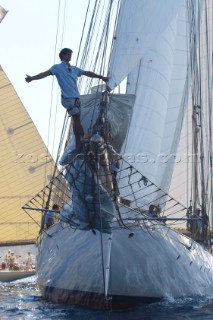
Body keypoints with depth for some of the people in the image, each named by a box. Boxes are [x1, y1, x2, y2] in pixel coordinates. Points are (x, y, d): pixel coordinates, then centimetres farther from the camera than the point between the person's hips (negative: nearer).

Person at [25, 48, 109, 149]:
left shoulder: (74, 69, 20)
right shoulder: (58, 67, 2)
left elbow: (87, 73, 28)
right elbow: (45, 74, -10)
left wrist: (101, 77, 33)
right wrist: (32, 78, -24)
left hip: (76, 98, 7)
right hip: (68, 98, -7)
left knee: (76, 120, 7)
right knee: (77, 120, -10)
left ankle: (79, 143, 10)